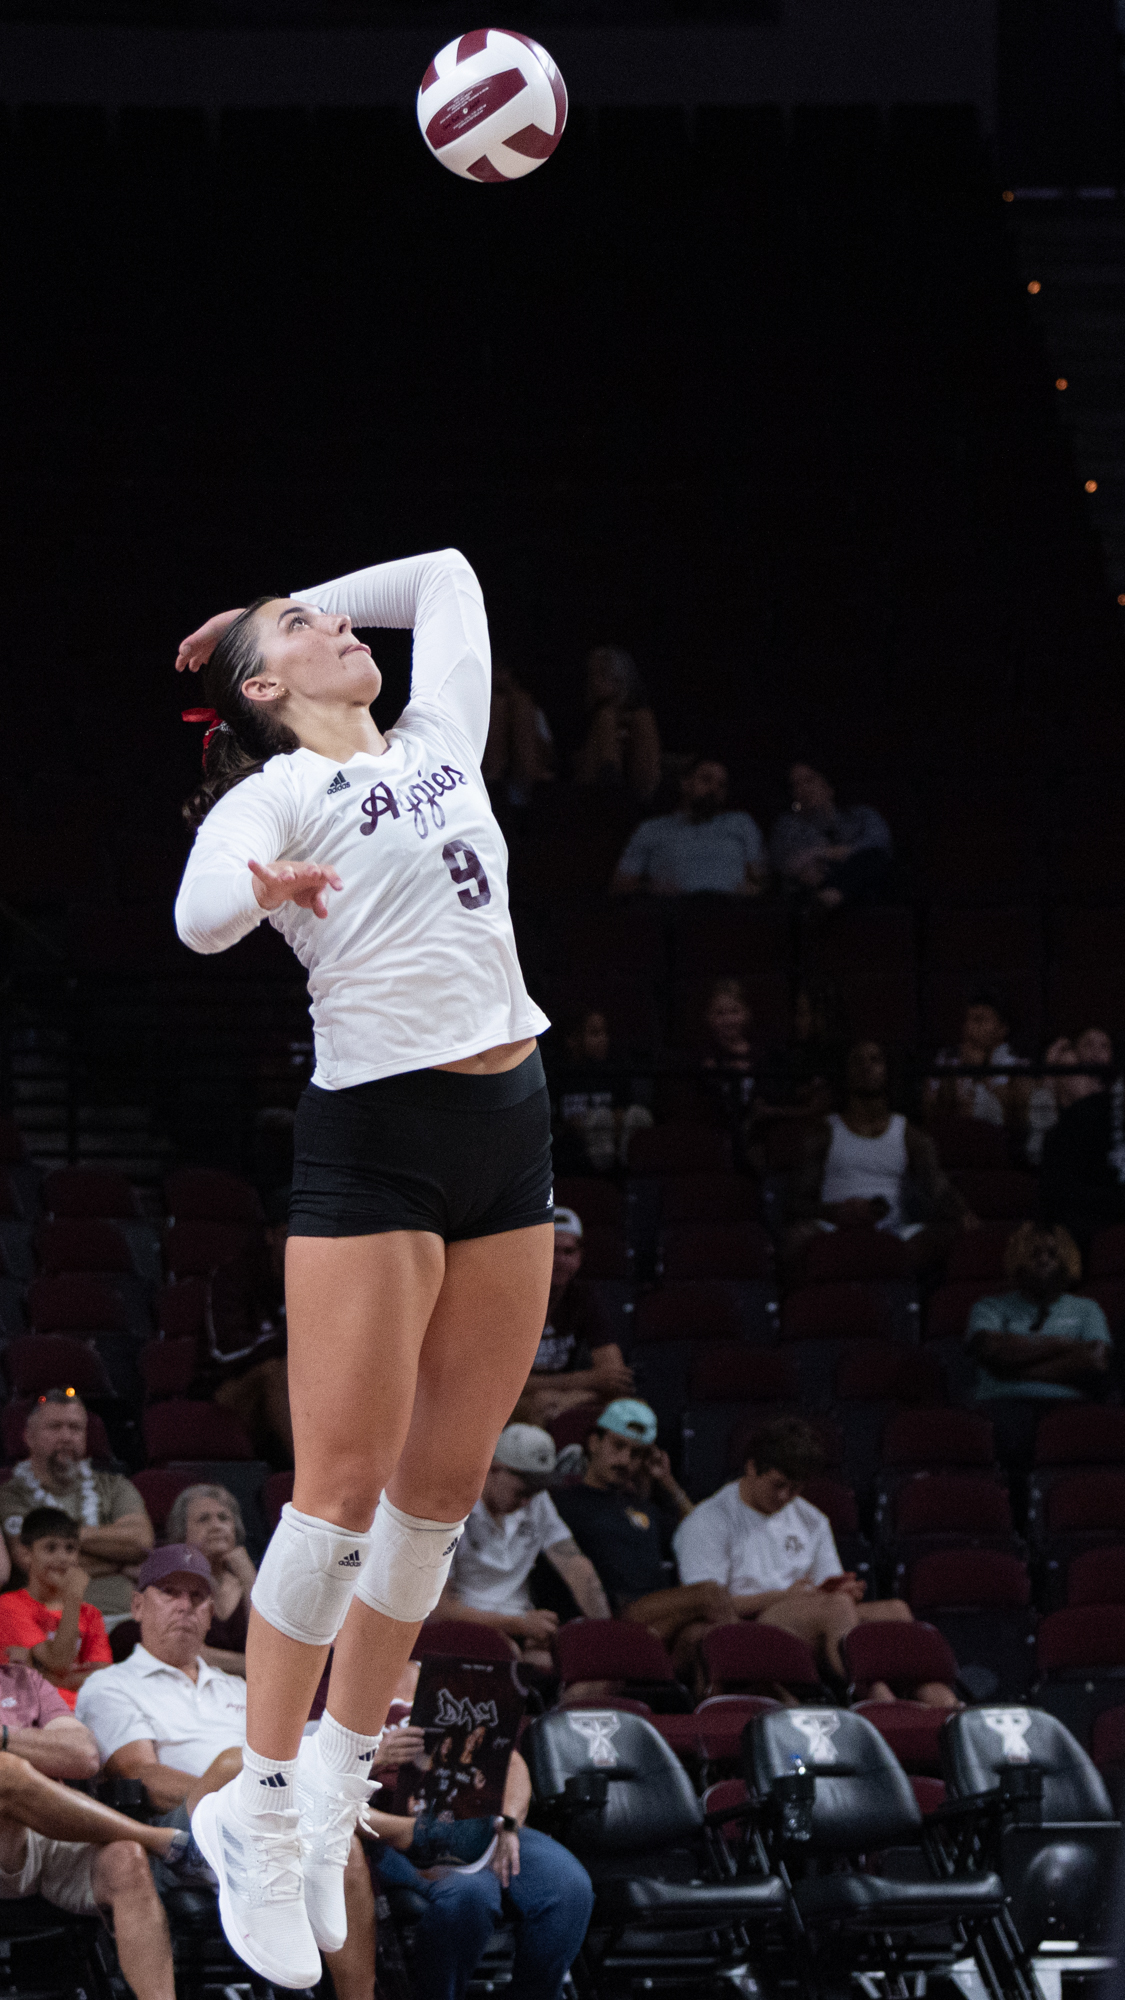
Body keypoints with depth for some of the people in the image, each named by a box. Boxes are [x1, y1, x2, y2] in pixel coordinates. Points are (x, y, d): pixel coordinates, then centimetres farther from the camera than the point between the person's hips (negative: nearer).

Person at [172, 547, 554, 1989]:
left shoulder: (438, 737, 16)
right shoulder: (278, 789, -3)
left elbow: (447, 574, 30)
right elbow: (198, 911, -23)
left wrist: (307, 607, 25)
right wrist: (260, 888, -44)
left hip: (510, 1126, 6)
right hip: (371, 1136, -6)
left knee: (443, 1488, 5)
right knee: (344, 1488, -9)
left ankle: (339, 1782, 14)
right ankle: (258, 1806, -3)